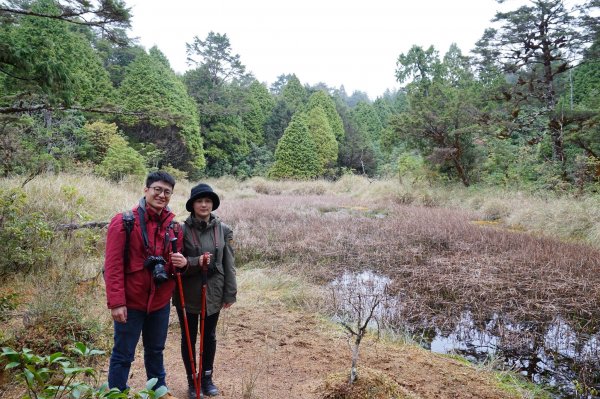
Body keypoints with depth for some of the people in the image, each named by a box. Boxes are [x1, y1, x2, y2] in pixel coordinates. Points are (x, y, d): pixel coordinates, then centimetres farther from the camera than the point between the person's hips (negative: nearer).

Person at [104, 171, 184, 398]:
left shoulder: (173, 226, 3)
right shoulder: (124, 221, -13)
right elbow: (113, 264, -15)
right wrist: (116, 302, -18)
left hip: (161, 301, 5)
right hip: (131, 301, -5)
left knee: (156, 350, 22)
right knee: (123, 355, 9)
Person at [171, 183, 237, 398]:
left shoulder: (223, 230, -3)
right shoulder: (182, 229, -10)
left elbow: (228, 264, 0)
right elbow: (176, 262, -10)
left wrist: (230, 293, -1)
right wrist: (193, 262, -32)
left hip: (213, 293, 2)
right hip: (187, 293, -2)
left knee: (209, 337, 16)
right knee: (188, 338, 13)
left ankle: (207, 378, 35)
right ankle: (192, 380, 31)